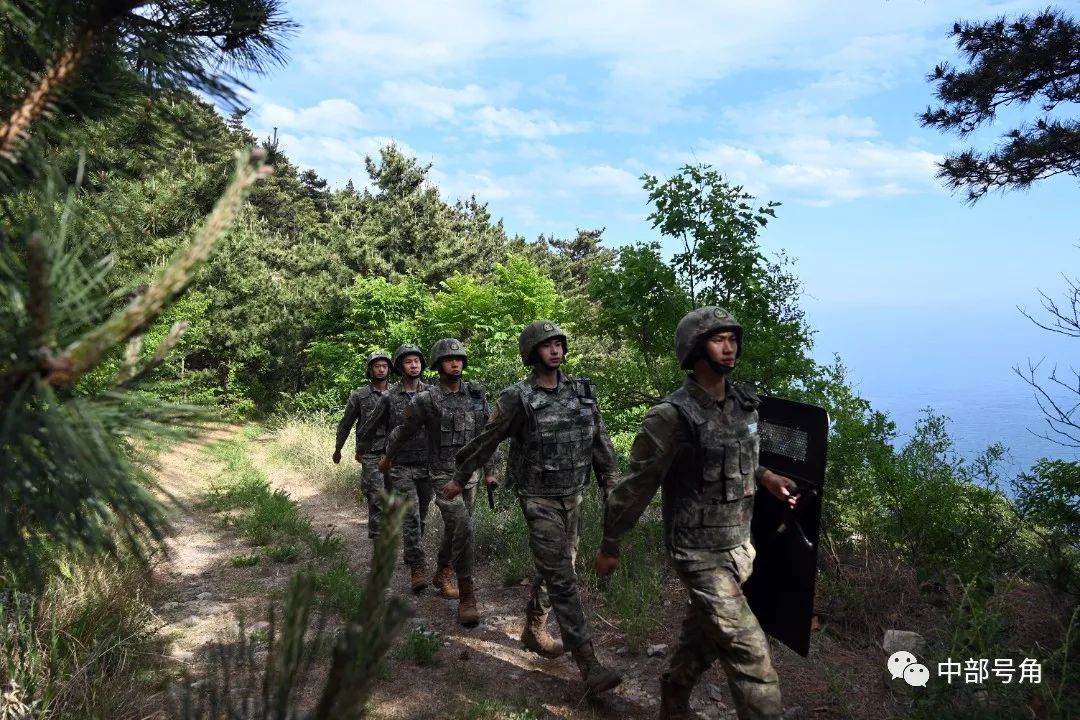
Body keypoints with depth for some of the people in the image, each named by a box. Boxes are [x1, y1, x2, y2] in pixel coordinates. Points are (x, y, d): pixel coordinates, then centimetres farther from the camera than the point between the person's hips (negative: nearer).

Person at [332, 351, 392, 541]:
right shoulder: (359, 396, 0)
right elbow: (345, 424, 9)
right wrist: (338, 449, 15)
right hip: (370, 455, -3)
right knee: (377, 496, -10)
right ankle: (377, 535, -1)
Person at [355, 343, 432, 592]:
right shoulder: (390, 397, -3)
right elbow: (368, 429, 9)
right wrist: (363, 453, 16)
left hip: (427, 466, 3)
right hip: (400, 466, -3)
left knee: (421, 515, 12)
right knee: (410, 514, -13)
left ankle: (411, 558, 31)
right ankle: (418, 567, -11)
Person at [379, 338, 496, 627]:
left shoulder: (477, 395, 1)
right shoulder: (426, 400, -11)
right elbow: (403, 431, 6)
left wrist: (490, 470, 11)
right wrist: (388, 458, 20)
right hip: (444, 475, -5)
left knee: (454, 528, 20)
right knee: (462, 528, -19)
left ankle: (443, 573, 45)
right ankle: (466, 597, -11)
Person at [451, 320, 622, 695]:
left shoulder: (582, 392, 2)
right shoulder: (518, 399, -13)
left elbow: (600, 439, 8)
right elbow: (486, 441, -4)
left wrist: (613, 482, 4)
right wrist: (459, 479, 6)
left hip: (573, 496, 6)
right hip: (539, 499, -6)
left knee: (553, 568, 18)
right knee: (562, 578, -6)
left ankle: (533, 630, 39)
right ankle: (587, 661, -3)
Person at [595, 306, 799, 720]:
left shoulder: (744, 404, 2)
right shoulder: (672, 416, -21)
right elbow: (634, 486, -13)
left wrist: (764, 475, 2)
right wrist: (610, 546, -5)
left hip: (740, 546, 7)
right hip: (700, 554, -7)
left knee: (703, 635, 23)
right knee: (749, 652, -6)